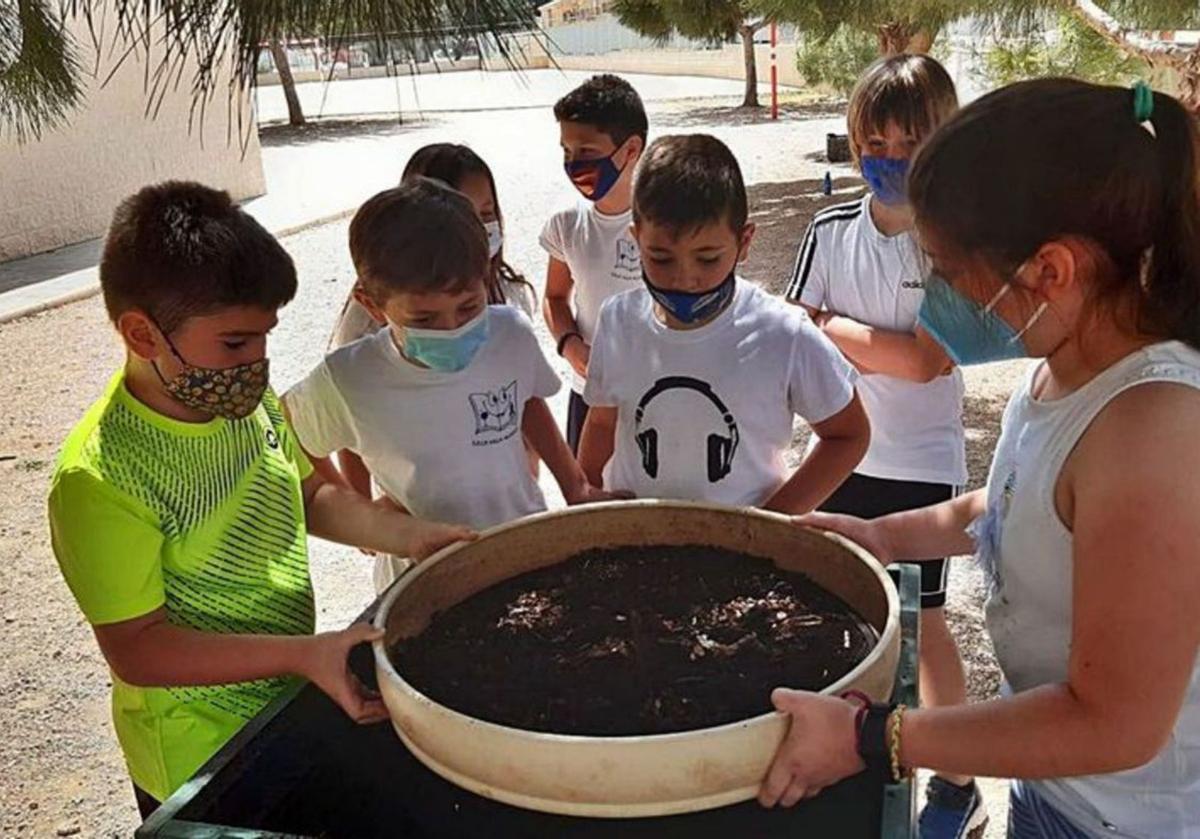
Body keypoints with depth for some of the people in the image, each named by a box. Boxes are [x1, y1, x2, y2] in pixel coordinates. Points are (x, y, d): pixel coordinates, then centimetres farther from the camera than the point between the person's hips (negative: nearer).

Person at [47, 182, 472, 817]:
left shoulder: (249, 399, -8)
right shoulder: (99, 480, -29)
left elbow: (307, 496, 8)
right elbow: (137, 648, -25)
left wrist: (407, 535, -6)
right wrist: (303, 653, -32)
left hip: (294, 703, 7)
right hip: (200, 763, -7)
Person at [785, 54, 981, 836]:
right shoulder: (832, 230, -2)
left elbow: (927, 360, -19)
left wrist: (837, 327, -10)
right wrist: (880, 351, -16)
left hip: (924, 464, -4)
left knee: (923, 621, 9)